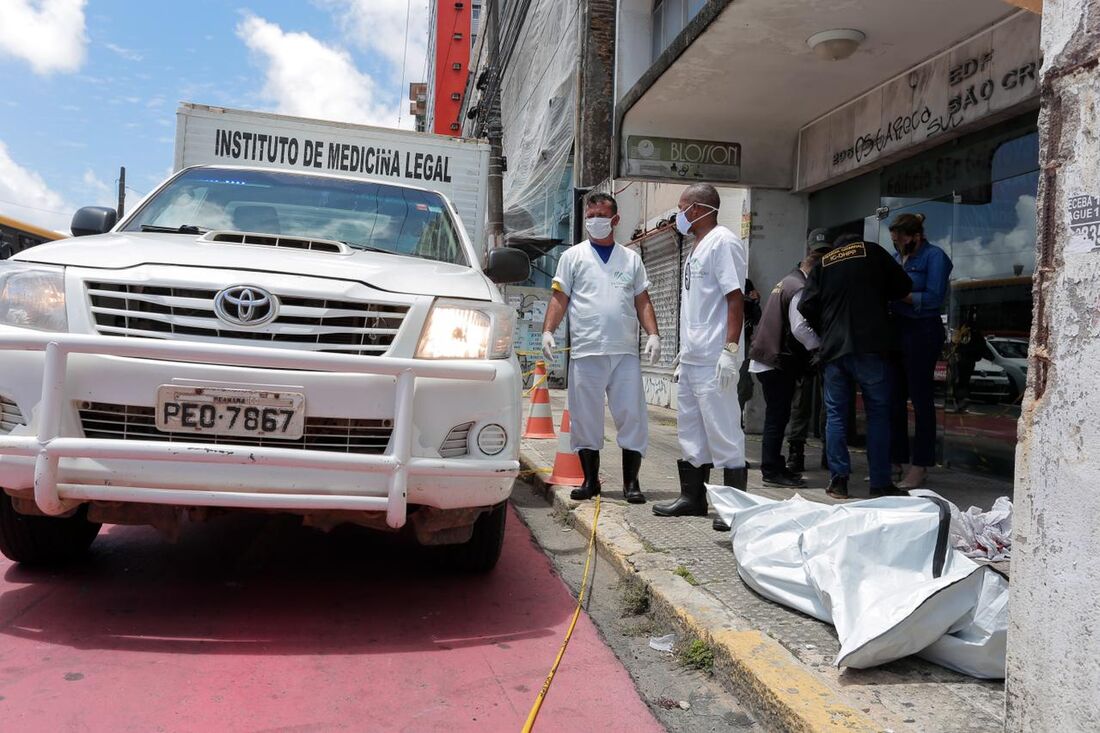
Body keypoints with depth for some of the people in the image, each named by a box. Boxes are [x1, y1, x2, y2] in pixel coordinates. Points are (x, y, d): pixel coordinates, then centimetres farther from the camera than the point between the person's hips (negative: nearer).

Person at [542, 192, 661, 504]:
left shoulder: (631, 258, 15)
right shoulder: (573, 256, 10)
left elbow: (643, 301, 13)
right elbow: (559, 298, 5)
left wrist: (653, 334, -2)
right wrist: (547, 330, -8)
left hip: (626, 352, 1)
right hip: (585, 352, -1)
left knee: (632, 415, -1)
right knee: (585, 417, 4)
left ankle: (631, 482, 8)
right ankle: (590, 480, 16)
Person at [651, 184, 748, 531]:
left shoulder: (723, 242, -9)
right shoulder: (697, 248, 19)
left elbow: (735, 299, -16)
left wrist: (730, 350, -23)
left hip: (713, 361, -10)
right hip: (690, 359, 10)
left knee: (723, 431, -4)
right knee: (690, 431, 15)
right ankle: (692, 497, 25)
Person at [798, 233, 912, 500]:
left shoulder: (822, 264, 12)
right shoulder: (872, 251, 8)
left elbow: (806, 306, 4)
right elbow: (903, 287, 10)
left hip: (834, 349, 2)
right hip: (869, 347, -2)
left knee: (835, 414, 6)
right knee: (878, 412, 4)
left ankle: (838, 480, 4)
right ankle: (880, 483, 4)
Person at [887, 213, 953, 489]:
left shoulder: (934, 256, -6)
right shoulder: (896, 257, 15)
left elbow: (934, 298, -15)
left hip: (922, 332, -7)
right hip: (897, 329, 7)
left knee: (920, 399, -2)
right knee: (894, 399, 9)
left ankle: (920, 468, 5)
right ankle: (894, 460, 18)